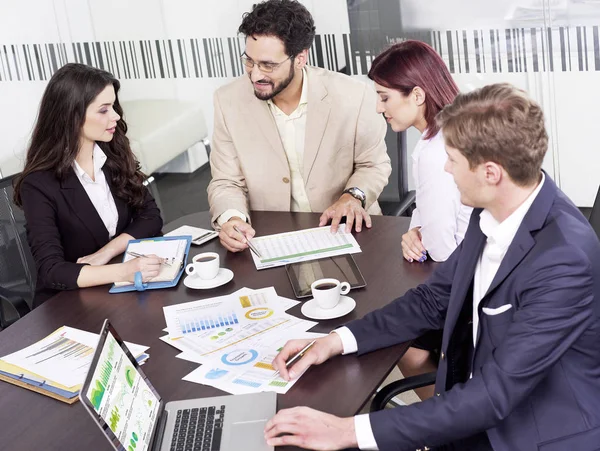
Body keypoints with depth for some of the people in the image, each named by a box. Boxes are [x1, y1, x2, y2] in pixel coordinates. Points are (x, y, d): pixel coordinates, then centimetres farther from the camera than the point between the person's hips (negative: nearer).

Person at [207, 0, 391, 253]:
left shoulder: (353, 97, -12)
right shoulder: (229, 102, -7)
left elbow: (374, 164, 3)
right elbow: (226, 183, -2)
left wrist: (353, 196, -16)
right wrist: (231, 218, -22)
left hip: (341, 231, -2)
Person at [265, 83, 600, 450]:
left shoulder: (565, 259, -29)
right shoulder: (494, 212, -5)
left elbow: (495, 394, -29)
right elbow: (434, 300, 7)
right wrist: (337, 341, -5)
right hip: (478, 412, 6)